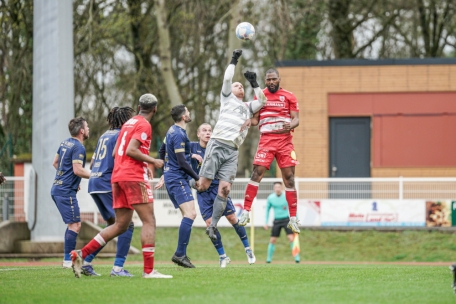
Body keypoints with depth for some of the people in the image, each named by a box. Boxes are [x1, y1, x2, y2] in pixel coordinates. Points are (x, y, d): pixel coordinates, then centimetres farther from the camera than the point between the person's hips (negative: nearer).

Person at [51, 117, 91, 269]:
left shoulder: (65, 143, 14)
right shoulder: (78, 147, -14)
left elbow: (55, 163, 24)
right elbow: (77, 170, -22)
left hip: (57, 188, 10)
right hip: (66, 191, -10)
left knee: (73, 224, 16)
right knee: (75, 225, -8)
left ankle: (68, 258, 15)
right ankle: (68, 260, -11)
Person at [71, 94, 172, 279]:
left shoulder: (129, 123, 20)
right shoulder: (144, 125, -6)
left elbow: (115, 153, 21)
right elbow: (131, 150, -18)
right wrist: (152, 161, -8)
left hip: (118, 176, 9)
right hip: (134, 178, -9)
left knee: (121, 225, 10)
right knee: (149, 221, -6)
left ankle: (81, 254, 3)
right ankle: (149, 270, -13)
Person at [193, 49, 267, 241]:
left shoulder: (248, 107, 27)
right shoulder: (228, 98, 15)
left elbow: (262, 101, 13)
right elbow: (227, 79, 3)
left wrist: (254, 84, 12)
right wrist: (234, 61, 8)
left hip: (232, 151, 4)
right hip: (217, 144, -4)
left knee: (224, 189, -8)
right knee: (203, 186, -10)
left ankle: (213, 226, -4)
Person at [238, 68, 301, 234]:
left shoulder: (289, 96, 7)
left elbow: (296, 119, 4)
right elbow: (255, 119, 12)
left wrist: (291, 125, -19)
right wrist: (249, 121, -11)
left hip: (285, 140, 0)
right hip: (266, 139, 0)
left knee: (289, 176, -1)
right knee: (257, 172, -14)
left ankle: (293, 218, 5)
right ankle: (245, 212, -12)